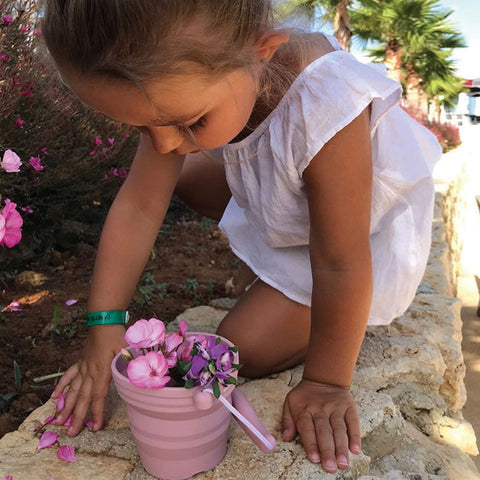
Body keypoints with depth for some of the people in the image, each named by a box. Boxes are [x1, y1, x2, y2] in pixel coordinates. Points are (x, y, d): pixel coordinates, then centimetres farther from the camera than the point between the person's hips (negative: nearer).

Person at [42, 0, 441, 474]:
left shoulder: (323, 112, -44)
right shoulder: (180, 84, -24)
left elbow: (341, 266, -35)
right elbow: (137, 208, -19)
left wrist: (327, 383, -23)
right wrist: (104, 326, -19)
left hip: (363, 234, -6)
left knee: (246, 347, -13)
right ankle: (266, 267, 13)